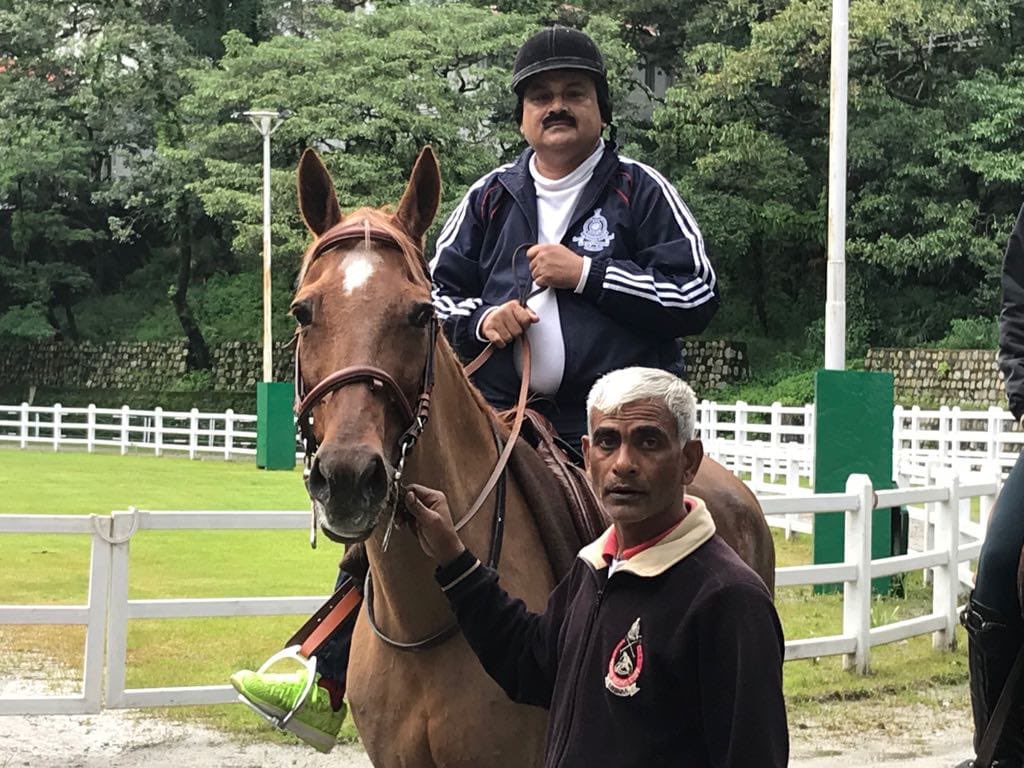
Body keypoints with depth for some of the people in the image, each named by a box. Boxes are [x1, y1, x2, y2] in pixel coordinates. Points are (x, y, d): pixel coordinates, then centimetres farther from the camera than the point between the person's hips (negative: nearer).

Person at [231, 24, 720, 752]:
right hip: (497, 418, 4)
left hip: (614, 419, -4)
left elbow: (698, 295, -6)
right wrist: (478, 319, -4)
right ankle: (331, 683, 2)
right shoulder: (491, 198, 12)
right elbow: (438, 293, 19)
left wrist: (585, 273, -12)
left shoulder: (643, 192, 1)